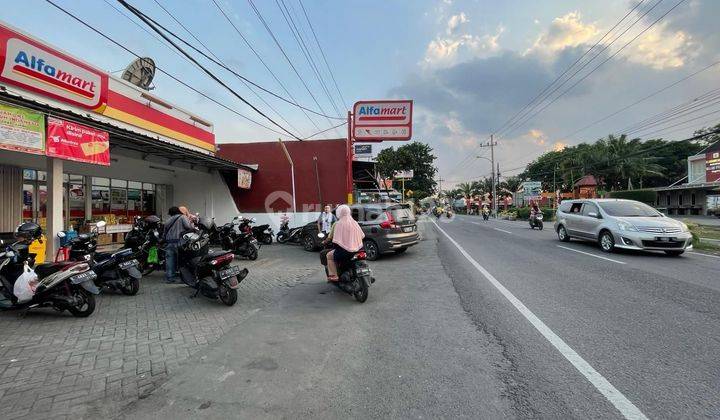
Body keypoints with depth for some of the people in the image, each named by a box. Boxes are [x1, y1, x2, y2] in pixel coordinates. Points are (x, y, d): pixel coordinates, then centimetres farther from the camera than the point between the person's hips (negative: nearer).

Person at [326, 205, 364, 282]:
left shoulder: (339, 224, -11)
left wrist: (334, 248, 6)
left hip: (345, 250, -7)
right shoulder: (354, 223, 6)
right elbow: (362, 236, 11)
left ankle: (334, 276, 4)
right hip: (357, 249, 7)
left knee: (329, 255, 14)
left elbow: (336, 241, -14)